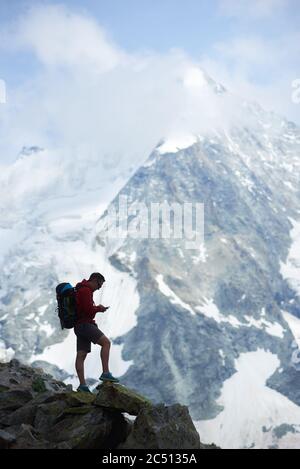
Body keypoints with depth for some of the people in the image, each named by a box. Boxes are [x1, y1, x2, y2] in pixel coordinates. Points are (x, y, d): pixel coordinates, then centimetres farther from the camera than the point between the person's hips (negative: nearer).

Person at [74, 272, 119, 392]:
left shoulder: (81, 290, 23)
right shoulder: (85, 290, -11)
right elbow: (89, 309, -19)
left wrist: (97, 308, 12)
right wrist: (99, 308, -2)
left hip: (80, 326, 11)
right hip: (85, 324, -11)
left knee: (81, 355, 4)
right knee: (106, 342, -14)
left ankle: (82, 385, 3)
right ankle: (106, 373, -18)